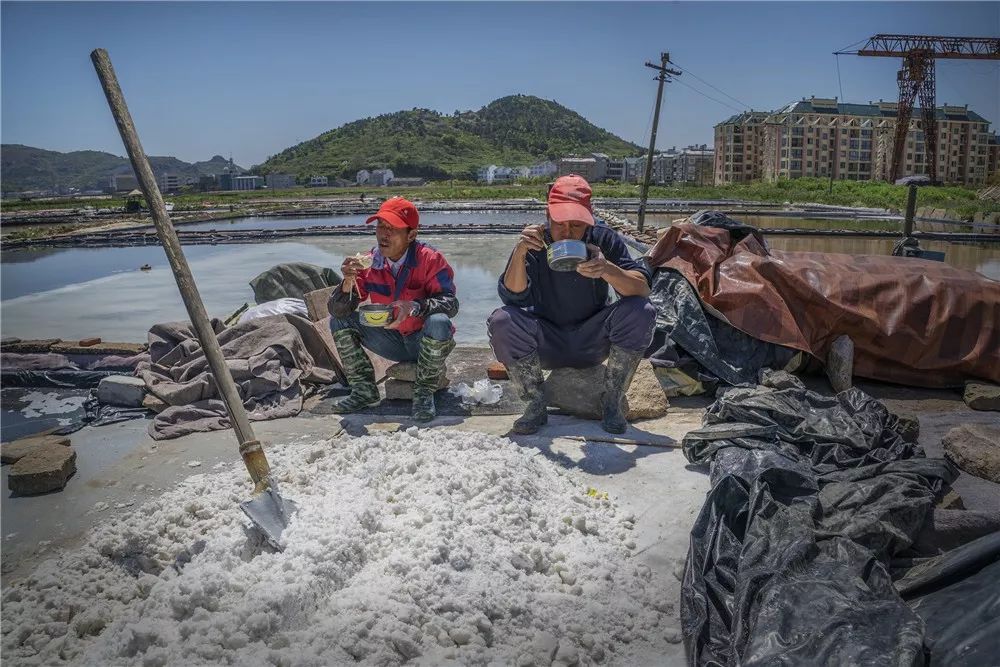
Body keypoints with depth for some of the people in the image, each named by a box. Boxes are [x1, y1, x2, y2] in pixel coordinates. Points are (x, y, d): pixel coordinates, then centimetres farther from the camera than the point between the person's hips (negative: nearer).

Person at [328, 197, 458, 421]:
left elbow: (450, 303, -26)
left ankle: (424, 393, -16)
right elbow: (338, 310, -10)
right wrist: (348, 281, -31)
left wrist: (414, 307, -43)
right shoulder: (369, 262, -7)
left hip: (426, 341, -4)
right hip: (392, 342, 4)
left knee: (439, 322, -37)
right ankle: (364, 390, -1)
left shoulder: (430, 259, -18)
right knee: (338, 321, -6)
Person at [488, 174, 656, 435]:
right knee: (501, 321, -28)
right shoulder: (536, 243, -13)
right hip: (546, 344, 0)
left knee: (641, 313, -26)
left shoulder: (604, 240, -12)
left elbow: (643, 289, -21)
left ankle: (612, 401, -10)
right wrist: (519, 253, -40)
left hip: (592, 342, 1)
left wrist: (607, 270, -42)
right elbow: (512, 296, -23)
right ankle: (536, 405, -11)